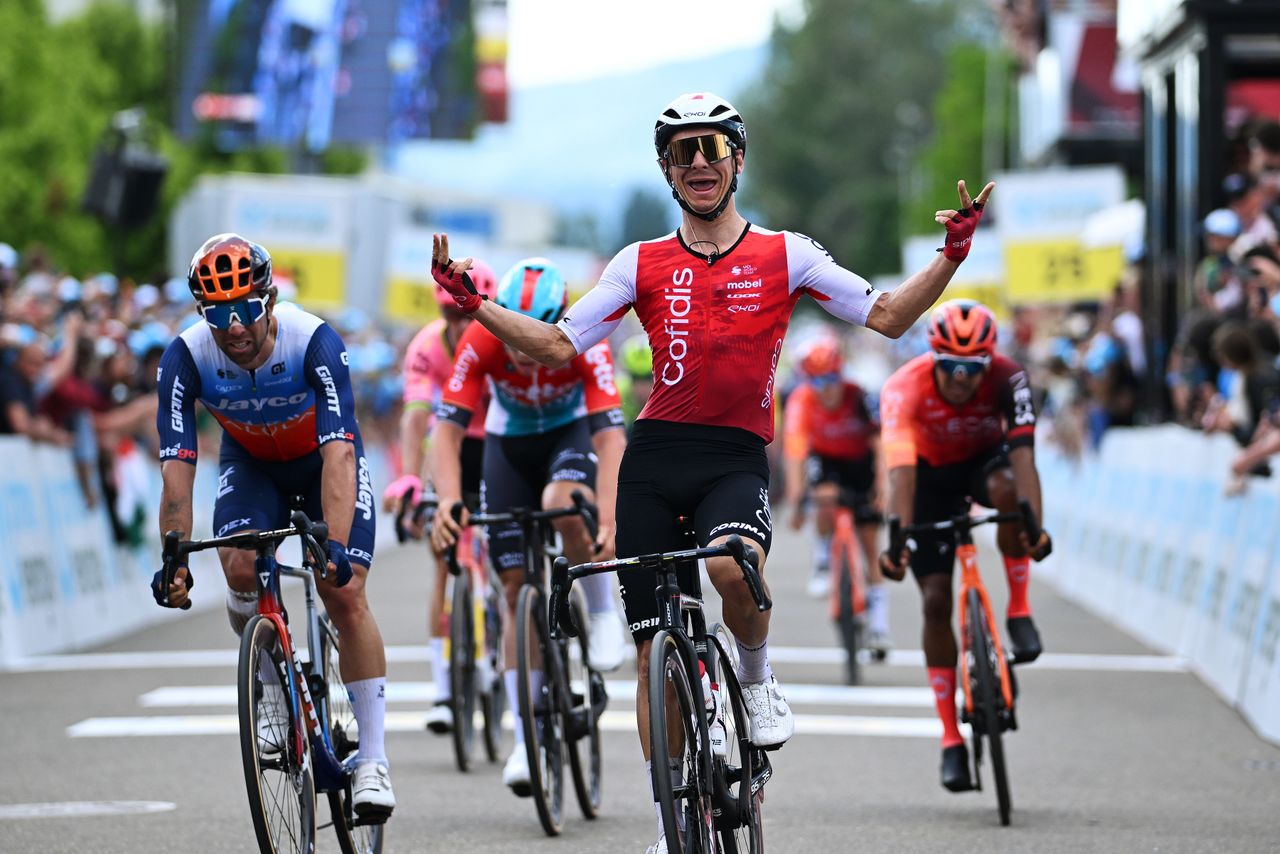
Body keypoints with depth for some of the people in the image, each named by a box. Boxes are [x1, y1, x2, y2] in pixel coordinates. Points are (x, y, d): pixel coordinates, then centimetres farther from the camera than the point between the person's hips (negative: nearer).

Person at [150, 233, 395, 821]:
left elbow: (339, 454, -41)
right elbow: (177, 467, -28)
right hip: (251, 464, 2)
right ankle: (271, 684, 3)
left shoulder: (315, 342, -35)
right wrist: (174, 559, -37)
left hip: (325, 459, -2)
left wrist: (335, 546, -51)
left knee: (346, 596, -15)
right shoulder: (186, 358, -28)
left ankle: (373, 758, -6)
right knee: (241, 571, -25)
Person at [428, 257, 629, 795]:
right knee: (517, 590, -4)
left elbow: (610, 436, -37)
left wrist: (608, 519, -49)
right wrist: (447, 501, -47)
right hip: (509, 441, 2)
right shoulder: (481, 343, -30)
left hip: (572, 431, -2)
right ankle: (526, 739, 1)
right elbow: (448, 429, -31)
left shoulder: (587, 344, -32)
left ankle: (603, 611, -9)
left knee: (562, 504, -37)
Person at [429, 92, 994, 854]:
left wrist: (952, 256, -13)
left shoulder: (785, 255, 5)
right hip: (656, 456, 2)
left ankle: (758, 677, -3)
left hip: (737, 456, -2)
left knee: (731, 564, -36)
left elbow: (889, 317, 1)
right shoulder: (643, 264, 7)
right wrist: (472, 304, -5)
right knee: (655, 649, 2)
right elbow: (558, 346, 6)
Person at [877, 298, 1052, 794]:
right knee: (935, 600, -9)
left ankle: (1019, 610, -18)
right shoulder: (905, 390, -32)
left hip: (984, 459, 0)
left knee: (1006, 487, -38)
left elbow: (1022, 455, -40)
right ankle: (951, 739, 0)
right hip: (932, 473, 0)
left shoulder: (1007, 380, -30)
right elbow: (900, 471, -42)